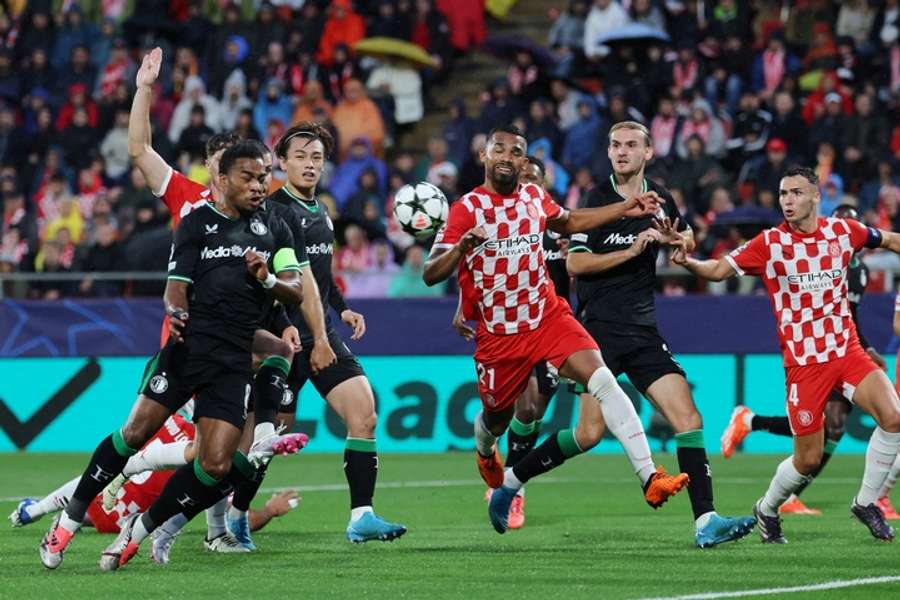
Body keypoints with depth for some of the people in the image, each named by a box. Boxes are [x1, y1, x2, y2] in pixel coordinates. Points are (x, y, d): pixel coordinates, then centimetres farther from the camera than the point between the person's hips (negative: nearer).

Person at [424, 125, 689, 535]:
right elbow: (431, 275, -17)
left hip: (549, 318, 2)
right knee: (497, 419, 14)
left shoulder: (534, 197, 3)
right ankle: (485, 451, 56)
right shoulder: (466, 209, -11)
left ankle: (649, 478, -29)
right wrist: (461, 246, -37)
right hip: (498, 336, -2)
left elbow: (567, 223, 27)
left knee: (602, 379, -21)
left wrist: (625, 209, 19)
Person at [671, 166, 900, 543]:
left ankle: (865, 504, 1)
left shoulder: (843, 231, 2)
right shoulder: (770, 243, -7)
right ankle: (766, 510, 28)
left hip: (847, 349, 3)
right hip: (803, 362, -3)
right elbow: (718, 270, -9)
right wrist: (688, 262, -28)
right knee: (808, 459, -2)